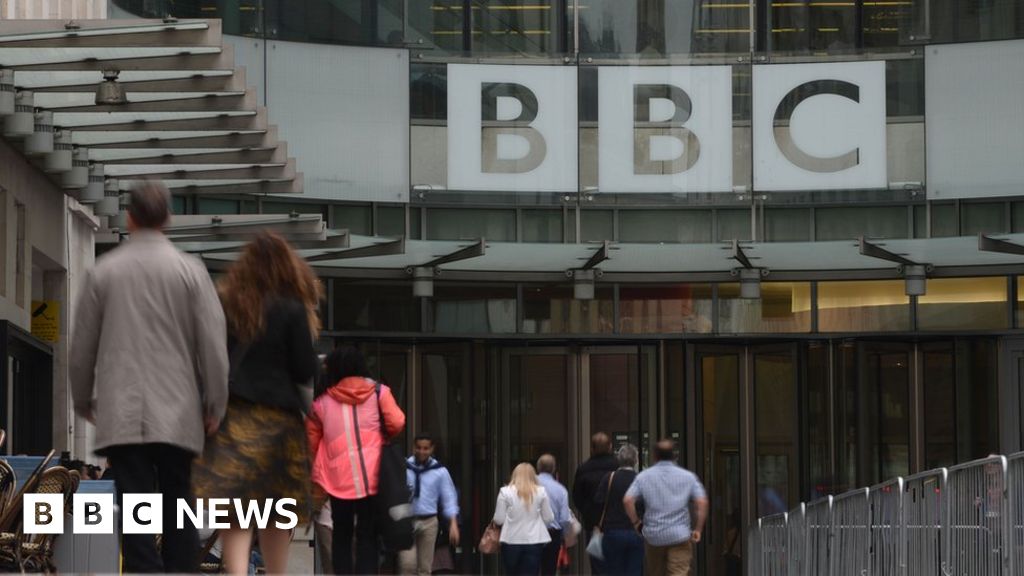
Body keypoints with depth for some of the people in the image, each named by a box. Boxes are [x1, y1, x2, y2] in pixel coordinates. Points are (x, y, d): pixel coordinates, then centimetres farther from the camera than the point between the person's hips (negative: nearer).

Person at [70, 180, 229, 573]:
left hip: (121, 415, 0)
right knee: (178, 510, 8)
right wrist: (215, 405, 7)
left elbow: (82, 346, 9)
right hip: (177, 415, 0)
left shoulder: (103, 271, 2)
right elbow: (213, 344, -2)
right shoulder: (189, 271, 0)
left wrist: (83, 401, 23)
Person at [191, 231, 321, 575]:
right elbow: (305, 371, -5)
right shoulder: (292, 310, -4)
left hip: (230, 415, 1)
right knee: (276, 510, 12)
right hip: (277, 417, -1)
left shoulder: (226, 305, 3)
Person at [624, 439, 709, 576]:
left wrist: (636, 522, 5)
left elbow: (627, 500, -8)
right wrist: (698, 529, 1)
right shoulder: (688, 477, 3)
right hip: (680, 536, -2)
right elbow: (702, 502, -6)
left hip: (653, 536, 2)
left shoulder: (644, 476, 3)